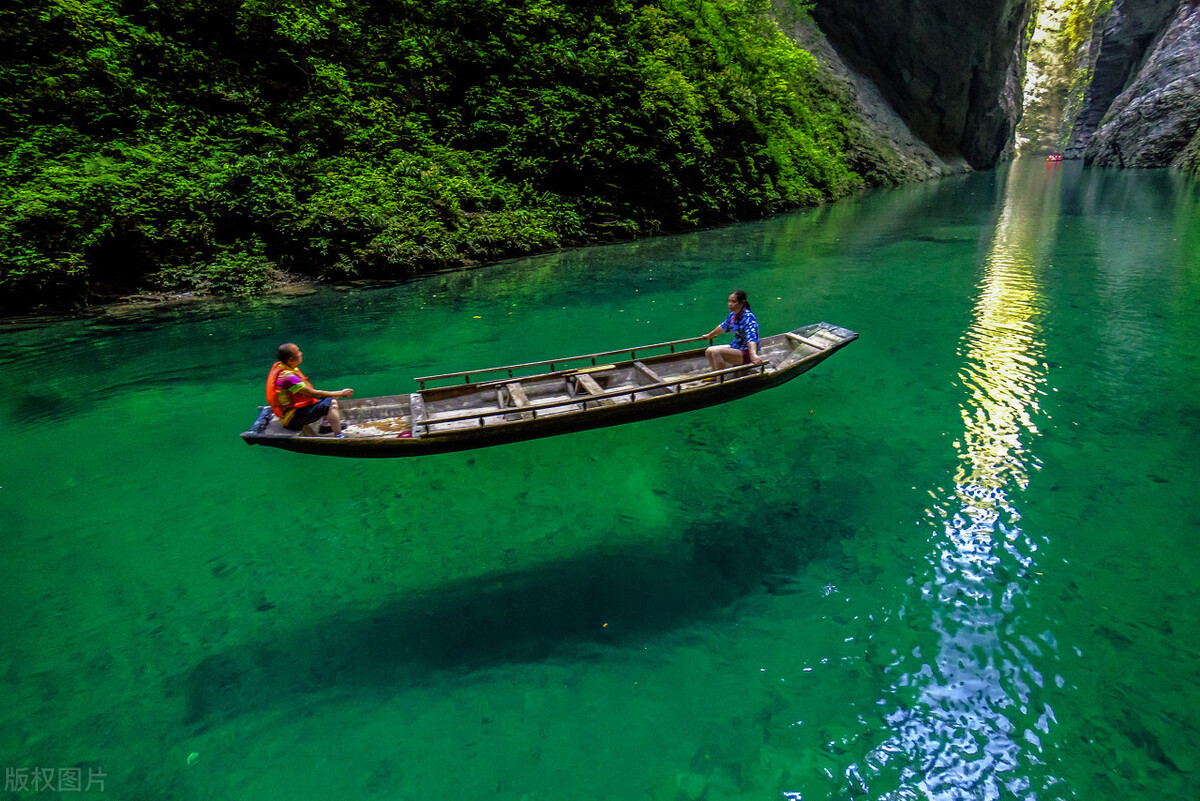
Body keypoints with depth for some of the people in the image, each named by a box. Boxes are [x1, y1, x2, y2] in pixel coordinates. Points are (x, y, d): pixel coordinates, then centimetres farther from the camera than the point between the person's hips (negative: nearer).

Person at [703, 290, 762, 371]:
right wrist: (709, 335, 39)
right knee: (709, 352, -1)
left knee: (716, 352, -25)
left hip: (746, 353, -9)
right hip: (734, 346, 9)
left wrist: (753, 355, -53)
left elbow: (751, 338, -36)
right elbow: (723, 326, 24)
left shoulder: (749, 317, -21)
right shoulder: (732, 314, 4)